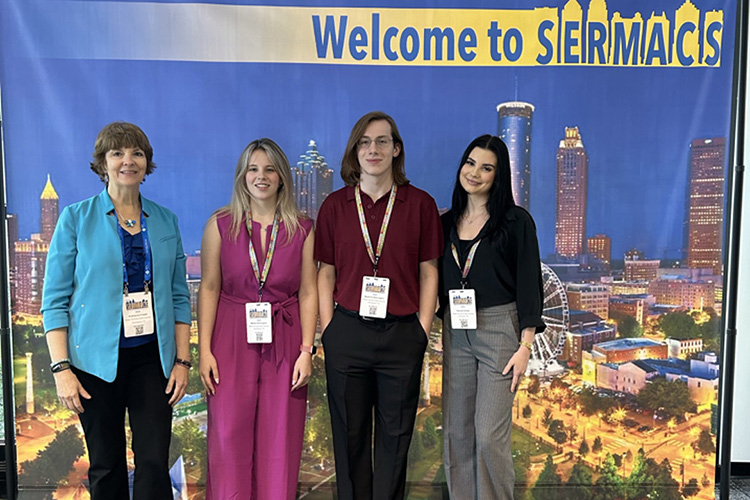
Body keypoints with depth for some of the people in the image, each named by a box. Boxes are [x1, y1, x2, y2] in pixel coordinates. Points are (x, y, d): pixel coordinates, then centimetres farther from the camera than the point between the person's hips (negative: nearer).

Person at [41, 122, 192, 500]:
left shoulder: (165, 221, 7)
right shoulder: (76, 219, -1)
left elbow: (179, 296, 8)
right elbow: (54, 299, -1)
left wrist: (182, 360, 1)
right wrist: (61, 368, -9)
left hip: (152, 356, 2)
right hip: (97, 359, -1)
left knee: (155, 462, -1)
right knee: (105, 466, 9)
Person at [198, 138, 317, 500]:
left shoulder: (302, 229, 3)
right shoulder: (220, 224, 3)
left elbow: (308, 292, 3)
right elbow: (209, 288, 2)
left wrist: (306, 350, -4)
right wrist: (204, 350, -4)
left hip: (284, 341, 1)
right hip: (234, 341, 0)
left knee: (279, 442, 6)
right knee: (229, 439, 2)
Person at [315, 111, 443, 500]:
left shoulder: (420, 204, 1)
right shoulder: (335, 205, 4)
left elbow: (428, 272, 3)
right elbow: (325, 273, 6)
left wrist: (422, 332, -2)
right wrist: (328, 331, 0)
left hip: (402, 334, -1)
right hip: (348, 332, 1)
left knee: (396, 434, 11)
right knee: (349, 432, 13)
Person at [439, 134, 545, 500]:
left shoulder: (516, 221, -2)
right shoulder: (446, 223, 11)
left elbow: (529, 284, -5)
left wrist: (525, 346, -11)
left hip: (500, 331, -4)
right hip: (455, 334, 5)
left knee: (489, 436, -5)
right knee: (456, 434, 9)